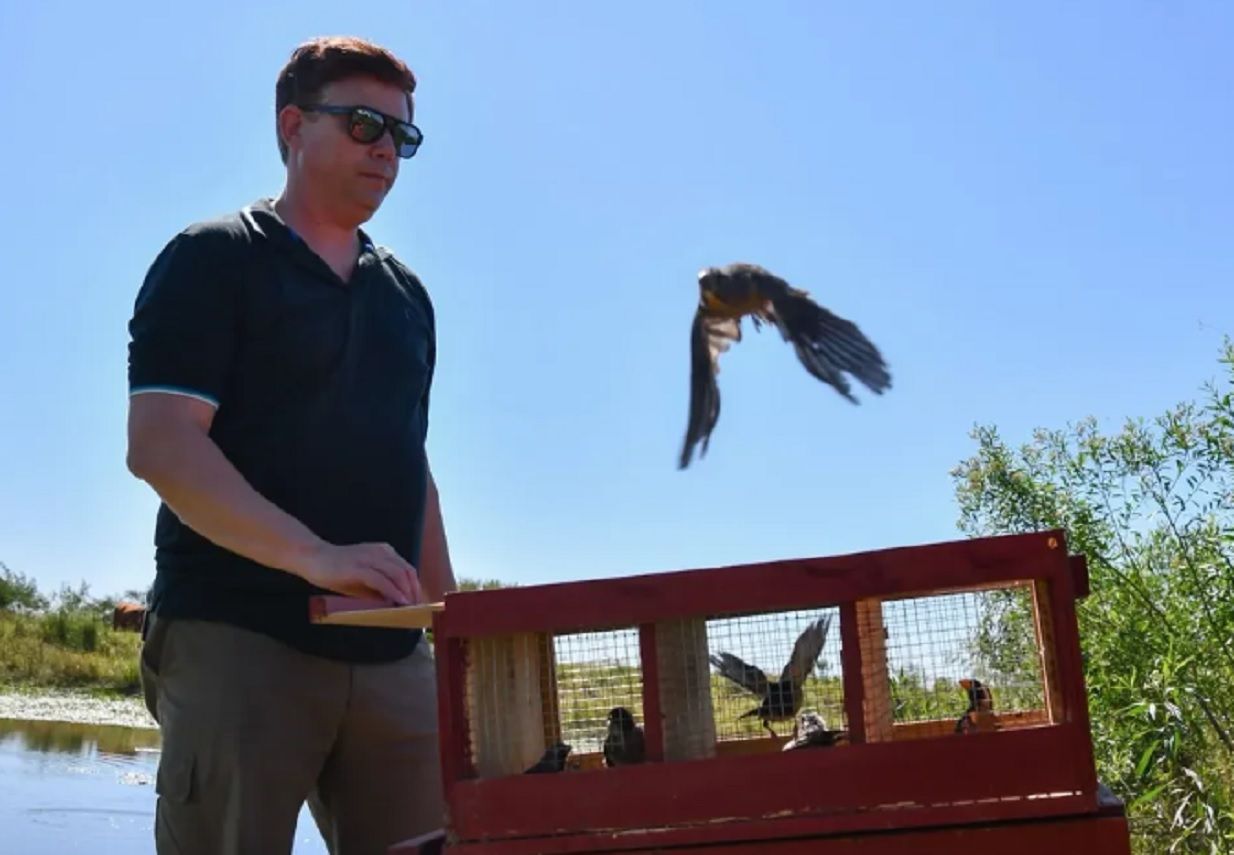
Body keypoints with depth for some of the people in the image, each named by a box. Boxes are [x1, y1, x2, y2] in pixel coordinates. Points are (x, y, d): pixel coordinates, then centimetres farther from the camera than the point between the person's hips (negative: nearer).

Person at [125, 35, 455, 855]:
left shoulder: (406, 295, 18)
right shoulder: (213, 260, 0)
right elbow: (159, 445, -12)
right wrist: (316, 555, -24)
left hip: (388, 652, 5)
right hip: (237, 636, -5)